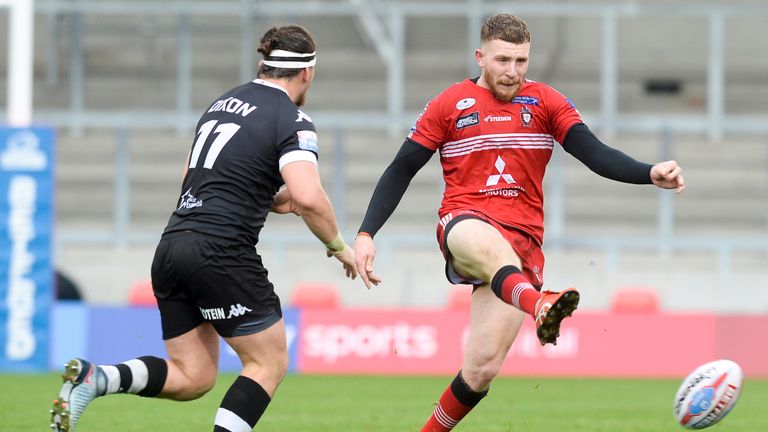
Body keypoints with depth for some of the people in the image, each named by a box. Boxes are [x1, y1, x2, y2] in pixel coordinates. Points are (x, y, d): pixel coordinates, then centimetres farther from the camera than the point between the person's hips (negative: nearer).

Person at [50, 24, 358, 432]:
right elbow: (308, 198, -20)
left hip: (172, 246, 7)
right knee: (269, 362, 6)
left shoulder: (222, 103, 19)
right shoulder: (292, 122, -5)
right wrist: (339, 247, -3)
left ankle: (92, 378, -10)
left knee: (193, 376, 11)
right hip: (220, 251, -7)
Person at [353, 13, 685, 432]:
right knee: (492, 245, -43)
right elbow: (401, 170, 8)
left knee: (483, 368, -8)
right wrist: (366, 234, -2)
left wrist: (651, 174, -19)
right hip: (465, 225, -2)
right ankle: (541, 307, -74)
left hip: (523, 238, 2)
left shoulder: (545, 102, 10)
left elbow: (596, 154, -1)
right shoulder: (449, 105, 7)